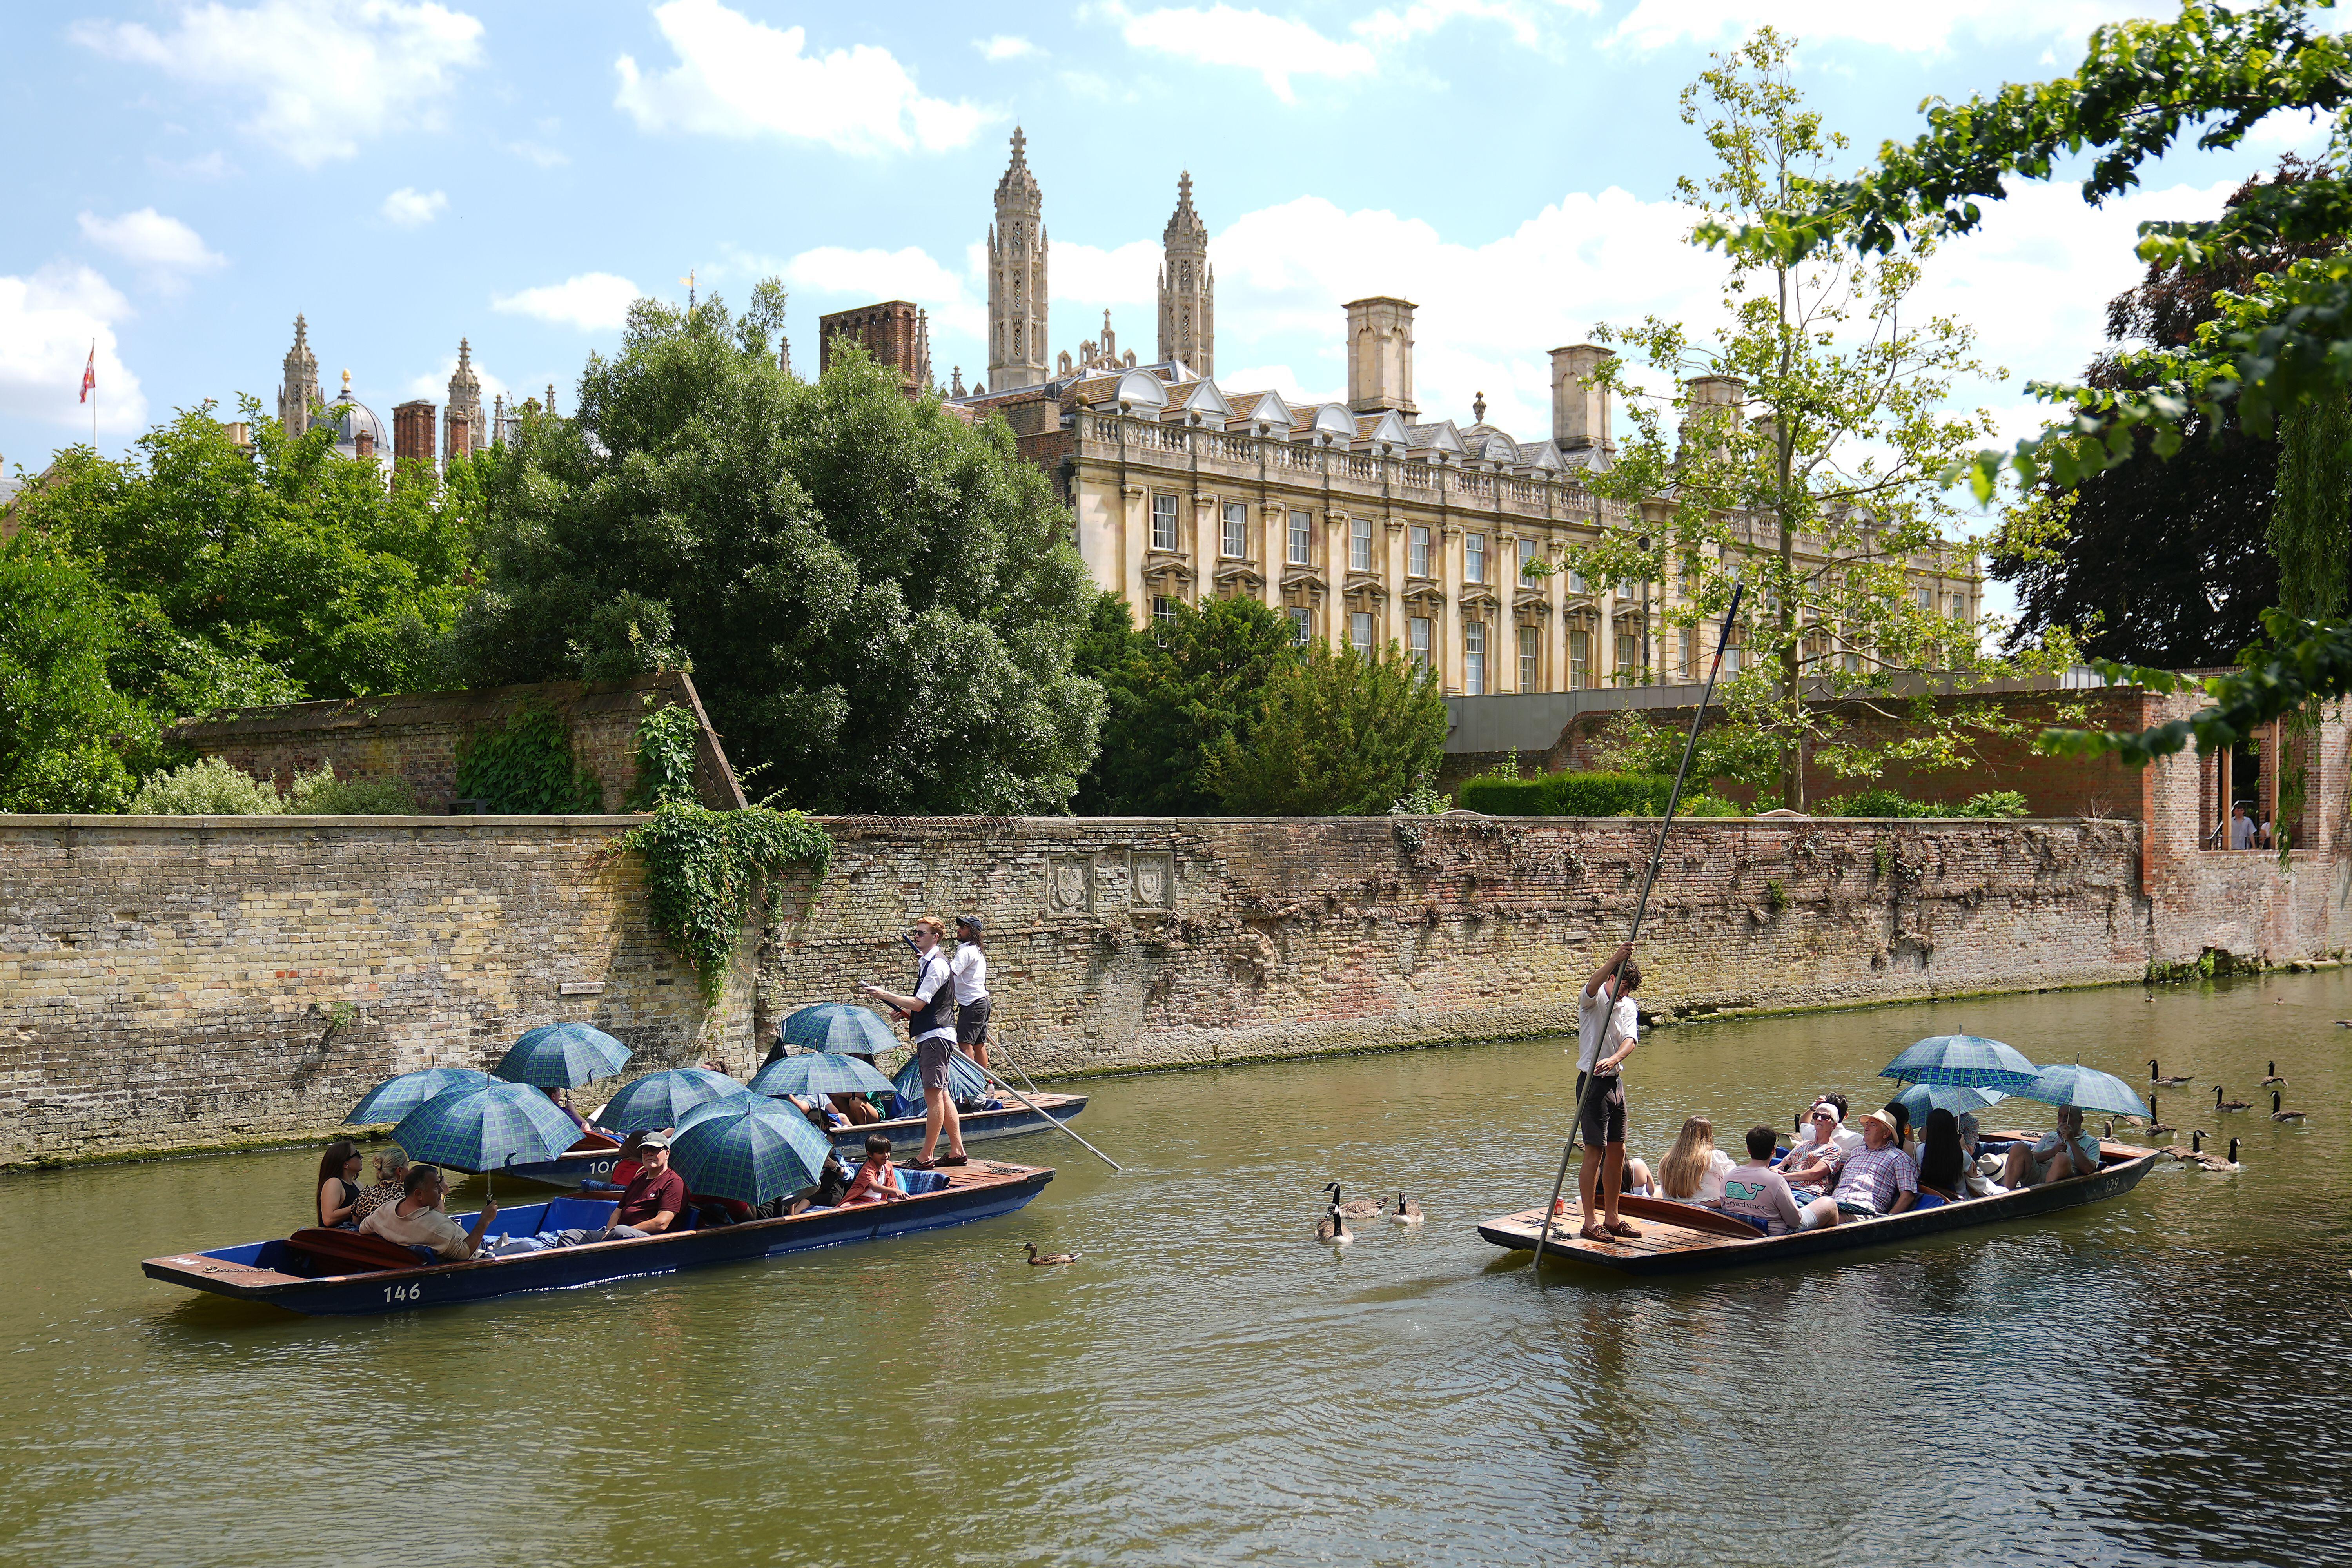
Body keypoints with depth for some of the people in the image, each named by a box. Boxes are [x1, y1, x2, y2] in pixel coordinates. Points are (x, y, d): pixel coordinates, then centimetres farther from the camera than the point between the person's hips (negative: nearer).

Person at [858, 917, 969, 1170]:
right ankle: (957, 1152, 14)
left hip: (935, 1036, -11)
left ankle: (926, 1157, -10)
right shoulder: (929, 962, 19)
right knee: (942, 1095, 11)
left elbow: (919, 1004, -19)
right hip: (932, 1035, 11)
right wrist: (907, 1013, 13)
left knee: (933, 1095, -9)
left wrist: (885, 995, -14)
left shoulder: (936, 965, -14)